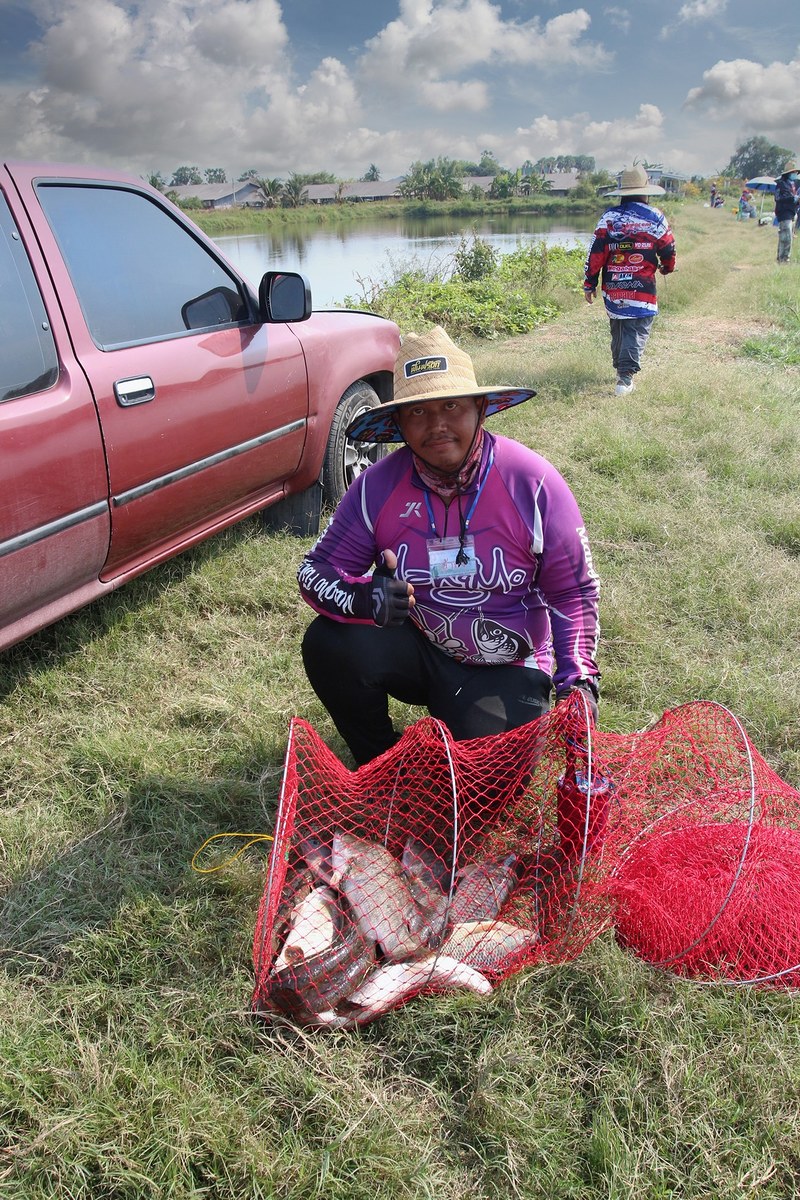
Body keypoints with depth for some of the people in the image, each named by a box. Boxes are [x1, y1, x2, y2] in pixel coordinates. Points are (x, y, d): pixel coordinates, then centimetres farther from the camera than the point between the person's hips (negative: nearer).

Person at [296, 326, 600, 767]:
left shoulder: (532, 483, -15)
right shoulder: (379, 486, -11)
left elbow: (573, 592, -7)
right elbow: (317, 571, -9)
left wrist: (578, 678, -17)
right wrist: (363, 599, -32)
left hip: (504, 670, -2)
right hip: (414, 647, 2)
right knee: (329, 644, -25)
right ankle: (381, 763, 3)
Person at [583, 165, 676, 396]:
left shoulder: (609, 217, 2)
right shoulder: (655, 218, -3)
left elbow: (595, 253, -2)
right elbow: (668, 251, 6)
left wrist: (589, 284, 4)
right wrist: (666, 268, 28)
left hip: (613, 288, 3)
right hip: (642, 288, -3)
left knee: (618, 329, 19)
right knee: (637, 331, -1)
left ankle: (620, 368, 31)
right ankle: (626, 376, -14)